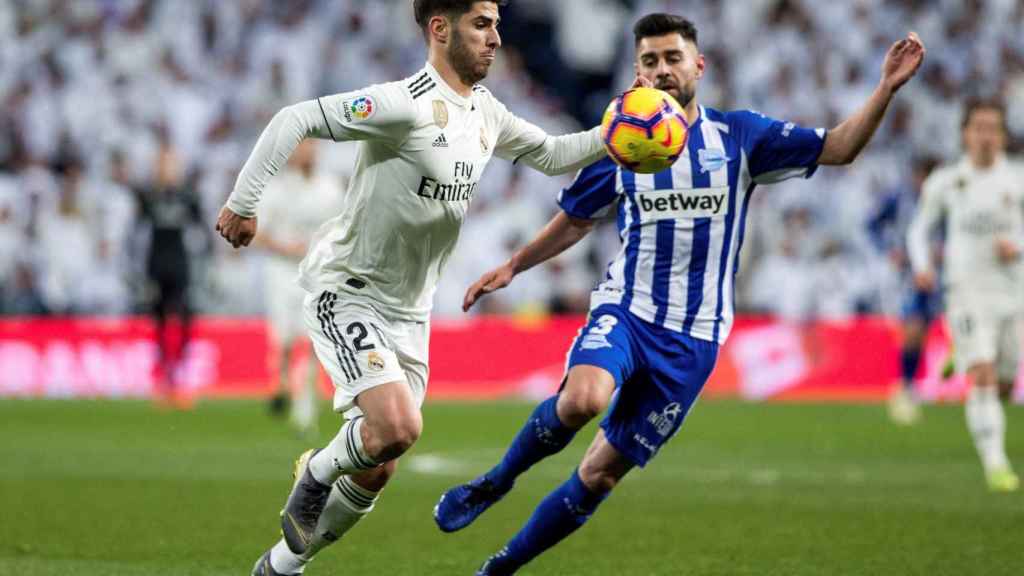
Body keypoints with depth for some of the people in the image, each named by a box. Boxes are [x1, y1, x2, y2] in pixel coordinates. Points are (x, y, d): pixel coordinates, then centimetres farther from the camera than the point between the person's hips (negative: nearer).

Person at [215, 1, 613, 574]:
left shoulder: (487, 112, 5)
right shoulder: (407, 104, -21)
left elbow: (548, 154, 21)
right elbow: (297, 120, -23)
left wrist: (607, 138, 3)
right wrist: (244, 202, -24)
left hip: (409, 311, 8)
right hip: (347, 292, -8)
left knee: (377, 473, 7)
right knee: (398, 426, -27)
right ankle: (317, 474, 5)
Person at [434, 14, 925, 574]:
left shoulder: (739, 137, 1)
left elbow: (838, 148, -3)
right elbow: (576, 219, 21)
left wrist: (886, 89, -16)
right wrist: (512, 266, 14)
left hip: (692, 339, 0)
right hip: (624, 311, 0)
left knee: (599, 474, 0)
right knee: (582, 398, -34)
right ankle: (495, 482, -7)